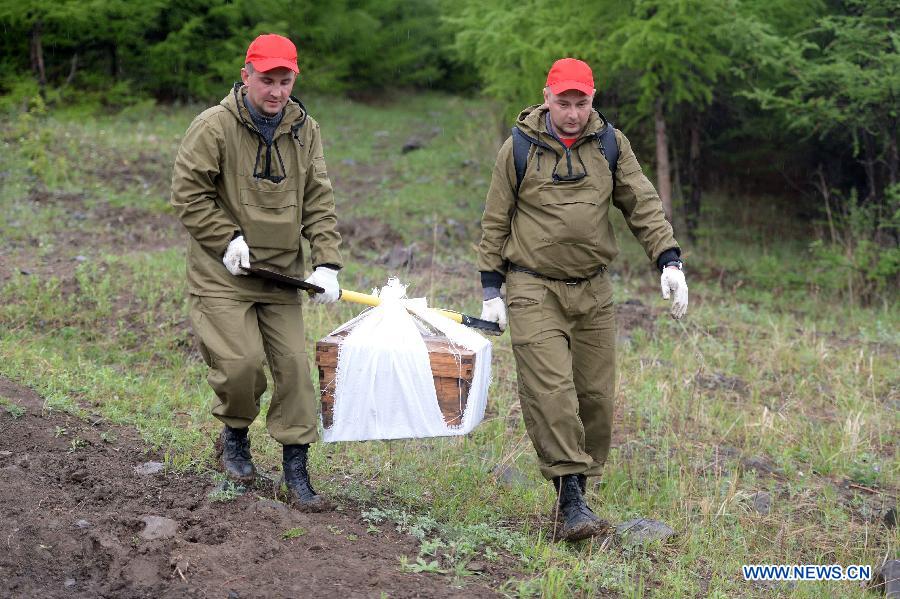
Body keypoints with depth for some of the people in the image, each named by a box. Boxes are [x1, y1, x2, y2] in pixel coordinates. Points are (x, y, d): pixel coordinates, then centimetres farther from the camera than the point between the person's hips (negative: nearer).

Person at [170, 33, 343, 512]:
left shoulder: (305, 130, 5)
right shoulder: (214, 126, -10)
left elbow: (319, 202, 7)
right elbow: (188, 192, -8)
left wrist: (326, 262, -3)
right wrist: (227, 240, -14)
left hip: (281, 275, 4)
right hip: (222, 274, -4)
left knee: (294, 366, 1)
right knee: (240, 363, -12)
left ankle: (296, 469, 11)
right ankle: (234, 436, 18)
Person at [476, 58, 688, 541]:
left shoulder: (610, 144, 5)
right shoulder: (520, 148, -2)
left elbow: (643, 205, 6)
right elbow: (495, 222, 4)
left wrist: (669, 262, -6)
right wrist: (492, 289, 2)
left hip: (593, 289, 4)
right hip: (535, 290, -3)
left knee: (596, 394, 5)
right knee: (551, 393, -15)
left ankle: (579, 486, 19)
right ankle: (570, 500, -14)